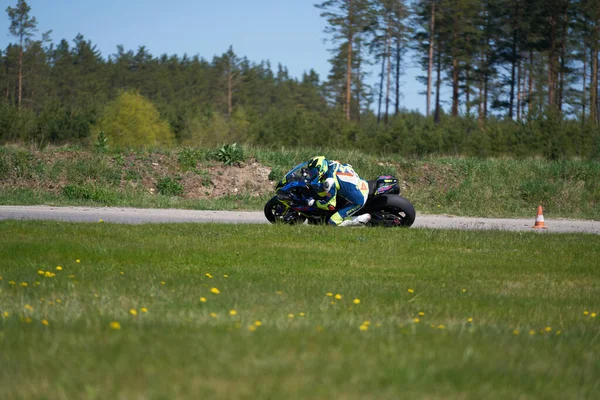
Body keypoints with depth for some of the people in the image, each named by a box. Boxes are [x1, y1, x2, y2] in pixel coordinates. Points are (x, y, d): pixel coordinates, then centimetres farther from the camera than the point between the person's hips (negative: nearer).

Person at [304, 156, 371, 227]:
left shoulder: (330, 180, -26)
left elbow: (330, 205, -19)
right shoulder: (332, 164, -3)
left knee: (333, 222, -9)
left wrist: (314, 203, -6)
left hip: (358, 201, -8)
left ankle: (361, 219, -6)